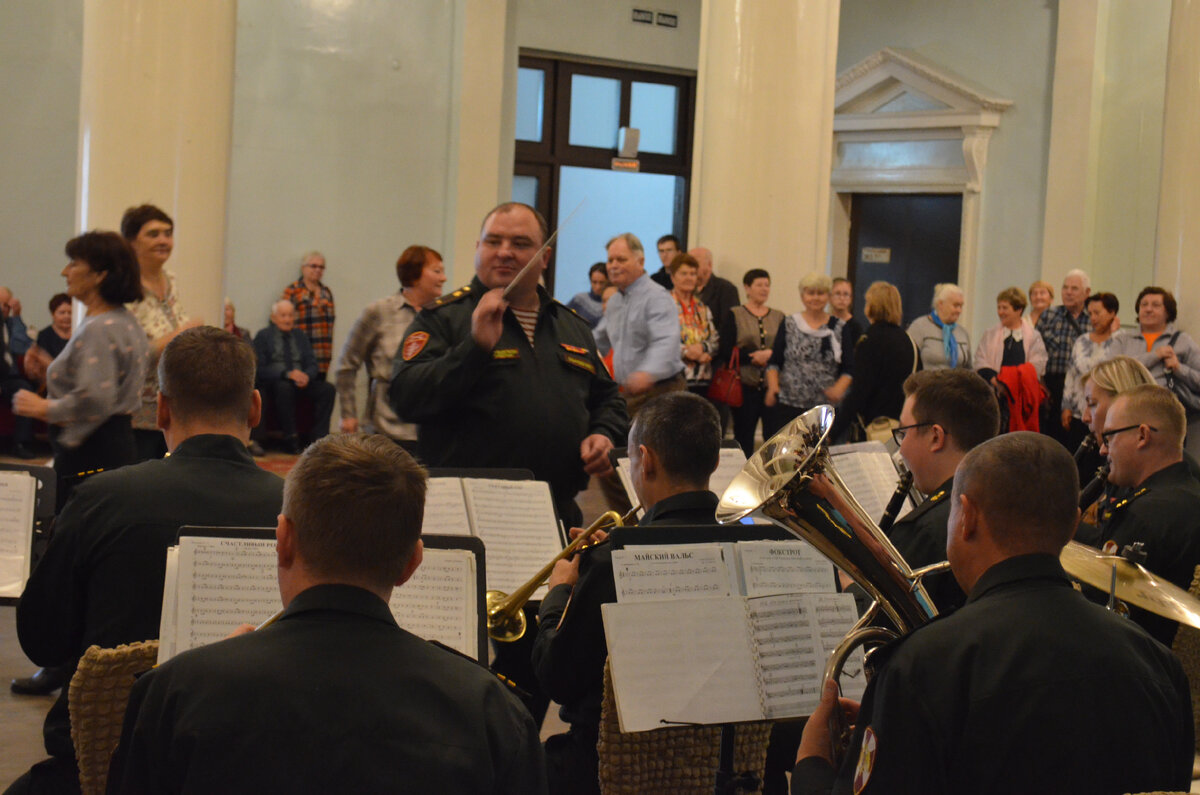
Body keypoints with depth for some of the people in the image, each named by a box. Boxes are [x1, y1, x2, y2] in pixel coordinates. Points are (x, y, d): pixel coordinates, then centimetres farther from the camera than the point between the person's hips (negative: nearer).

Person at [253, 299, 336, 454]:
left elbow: (312, 364, 12)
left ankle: (317, 438, -22)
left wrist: (306, 376, -13)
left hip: (300, 381, 5)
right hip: (272, 384, -5)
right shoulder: (263, 336, 4)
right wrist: (287, 374, -22)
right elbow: (261, 369, -8)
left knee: (328, 389, -21)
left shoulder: (299, 335, 19)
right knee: (285, 387, -39)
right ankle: (290, 439, -31)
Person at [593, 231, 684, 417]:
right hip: (629, 394, 8)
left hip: (660, 393, -8)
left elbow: (665, 343, -27)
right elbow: (599, 341, 32)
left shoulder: (657, 297, -12)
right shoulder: (614, 302, 18)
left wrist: (647, 373, -44)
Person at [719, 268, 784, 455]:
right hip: (745, 386, -2)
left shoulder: (778, 317, 13)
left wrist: (770, 355, -11)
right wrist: (753, 357, -13)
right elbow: (726, 352, -5)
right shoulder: (734, 315, 4)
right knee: (743, 435, 2)